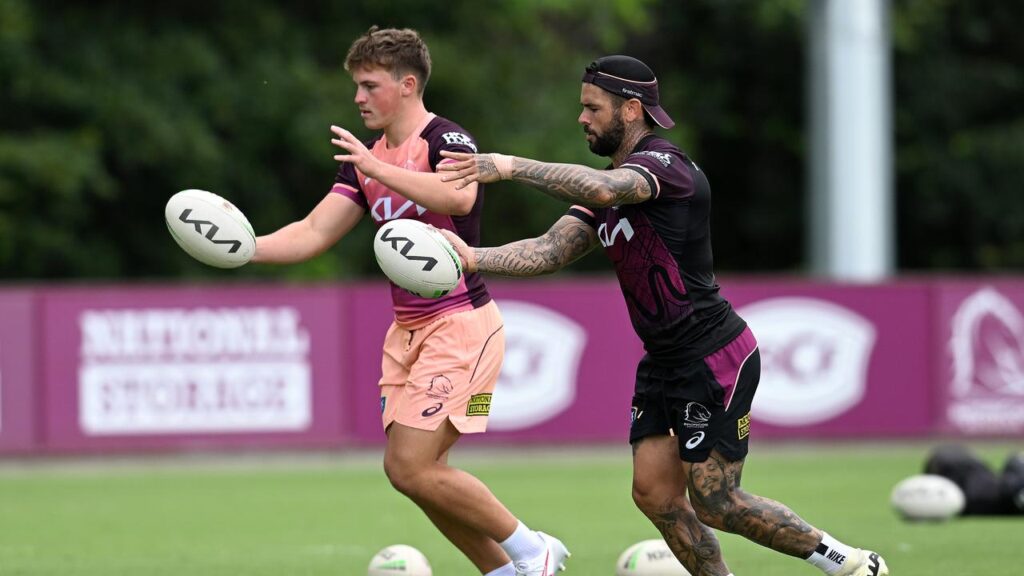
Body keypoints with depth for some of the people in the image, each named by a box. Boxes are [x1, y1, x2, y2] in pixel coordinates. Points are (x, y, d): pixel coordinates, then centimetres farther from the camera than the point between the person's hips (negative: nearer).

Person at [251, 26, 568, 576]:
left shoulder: (447, 140, -13)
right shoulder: (365, 160, 12)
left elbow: (459, 198, -36)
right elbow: (315, 232, 7)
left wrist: (378, 169, -37)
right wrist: (246, 246, -8)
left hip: (461, 325, -9)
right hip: (407, 330, 9)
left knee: (411, 468, -15)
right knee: (417, 472, 6)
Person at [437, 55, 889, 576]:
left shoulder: (663, 163, -15)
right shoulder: (609, 186, 14)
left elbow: (601, 189, -37)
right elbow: (552, 250, 3)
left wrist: (511, 166, -37)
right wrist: (476, 258, -12)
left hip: (715, 357, -9)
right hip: (663, 363, 9)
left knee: (714, 504, -7)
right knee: (654, 494, 2)